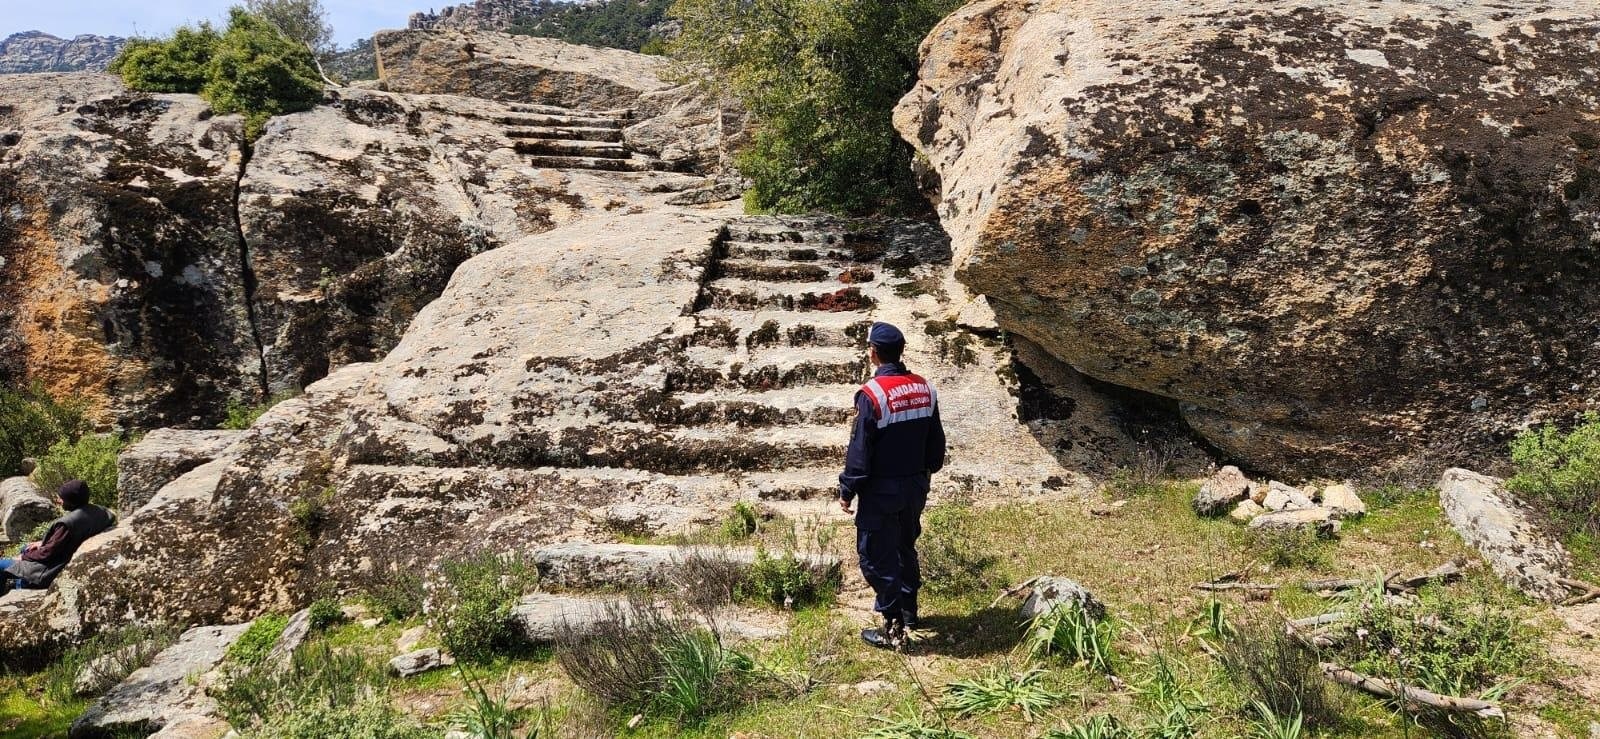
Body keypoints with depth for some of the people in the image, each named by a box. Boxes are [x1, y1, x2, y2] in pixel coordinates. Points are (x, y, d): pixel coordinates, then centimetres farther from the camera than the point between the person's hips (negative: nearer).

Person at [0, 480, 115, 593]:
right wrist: (43, 542, 9)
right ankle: (19, 586, 40)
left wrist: (23, 557, -1)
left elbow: (47, 553, -21)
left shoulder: (66, 524, -32)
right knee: (25, 548, 30)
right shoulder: (97, 511, -10)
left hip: (55, 573, -9)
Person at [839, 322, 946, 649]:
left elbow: (860, 451, -17)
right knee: (906, 548, 23)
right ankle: (909, 611, 37)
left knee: (878, 557, 3)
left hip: (881, 491, -7)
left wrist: (847, 491, -7)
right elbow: (936, 444, 10)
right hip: (916, 487, 7)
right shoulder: (925, 389, 1)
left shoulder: (872, 394, -20)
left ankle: (894, 627, 6)